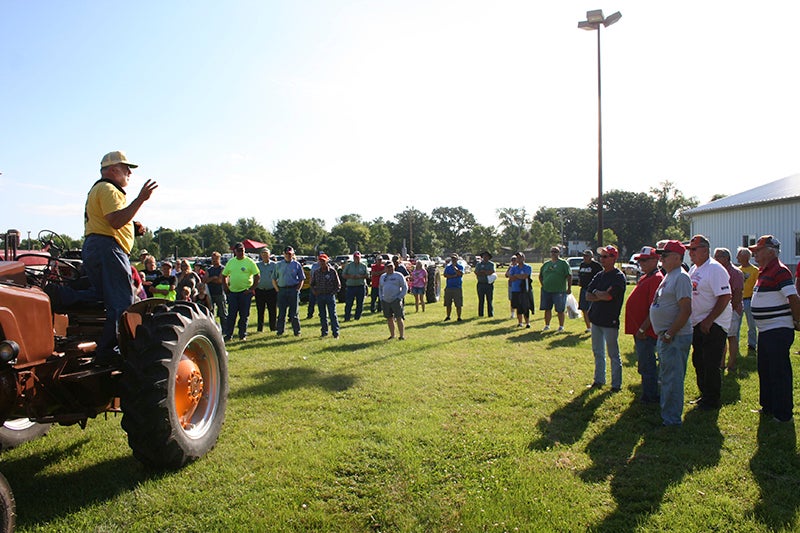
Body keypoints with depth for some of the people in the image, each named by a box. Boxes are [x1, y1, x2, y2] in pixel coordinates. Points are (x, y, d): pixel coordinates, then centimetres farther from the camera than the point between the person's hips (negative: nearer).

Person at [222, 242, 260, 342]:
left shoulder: (250, 262, -3)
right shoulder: (230, 262, 9)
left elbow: (257, 276, -5)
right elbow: (224, 276, 18)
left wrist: (252, 289, -9)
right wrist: (226, 288, 8)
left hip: (245, 292, -3)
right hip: (232, 292, 3)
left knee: (244, 315, 4)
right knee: (231, 315, 4)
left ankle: (243, 335, 13)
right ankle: (227, 335, 11)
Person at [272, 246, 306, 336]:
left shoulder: (297, 265, 7)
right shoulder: (278, 265, 11)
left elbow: (301, 279, 8)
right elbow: (274, 279, 13)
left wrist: (297, 289, -2)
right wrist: (277, 289, 3)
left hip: (293, 290, -1)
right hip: (282, 290, 1)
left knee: (294, 312, 2)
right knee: (281, 312, 3)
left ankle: (297, 331, 8)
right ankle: (280, 331, 10)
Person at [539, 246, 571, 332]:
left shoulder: (563, 263, -2)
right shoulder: (546, 264, 13)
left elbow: (569, 276, -5)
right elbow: (540, 276, 24)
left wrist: (569, 288, -8)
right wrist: (543, 285, 13)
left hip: (559, 291, -4)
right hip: (546, 291, 4)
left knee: (560, 310, 2)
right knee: (547, 309, 8)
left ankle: (561, 326, 14)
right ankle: (547, 325, 19)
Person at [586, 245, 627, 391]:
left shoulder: (618, 276, -12)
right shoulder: (600, 275, 12)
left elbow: (608, 296, -23)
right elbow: (588, 295, 5)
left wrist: (596, 293, -5)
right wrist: (602, 296, -11)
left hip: (610, 321, -8)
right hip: (596, 319, 8)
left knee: (613, 354, 2)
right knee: (597, 352, 17)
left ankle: (616, 384, 11)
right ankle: (599, 380, 29)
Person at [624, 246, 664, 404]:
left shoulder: (656, 279, -17)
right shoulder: (645, 277, 15)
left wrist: (642, 329, -22)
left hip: (647, 332, -10)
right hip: (640, 329, 10)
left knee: (646, 364, -2)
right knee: (644, 365, 18)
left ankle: (650, 397, 8)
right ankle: (650, 394, 30)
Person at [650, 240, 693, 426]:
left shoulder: (681, 277, -16)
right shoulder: (669, 276, 16)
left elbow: (686, 310, -23)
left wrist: (669, 334, -21)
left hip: (675, 338, -10)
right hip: (665, 336, 10)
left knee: (672, 379, -3)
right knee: (666, 378, 19)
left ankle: (672, 419, 6)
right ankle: (666, 413, 32)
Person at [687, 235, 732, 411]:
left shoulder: (715, 269, -15)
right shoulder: (693, 269, 12)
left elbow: (725, 297, -21)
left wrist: (708, 321, -23)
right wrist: (691, 319, 12)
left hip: (714, 325, -9)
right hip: (697, 323, 9)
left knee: (710, 365, -3)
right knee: (698, 362, 15)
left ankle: (712, 401, 9)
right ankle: (704, 395, 29)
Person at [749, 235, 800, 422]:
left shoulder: (779, 271, -17)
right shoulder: (764, 271, 14)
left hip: (778, 331, -10)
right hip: (766, 330, 10)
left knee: (779, 373, -2)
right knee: (765, 370, 18)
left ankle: (783, 414, 8)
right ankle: (768, 406, 31)